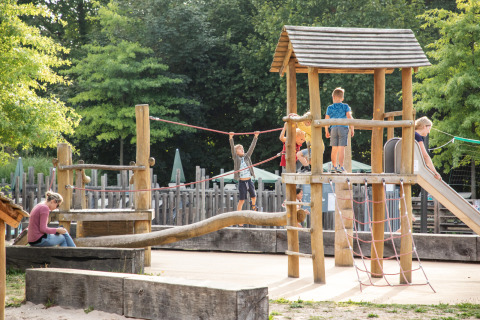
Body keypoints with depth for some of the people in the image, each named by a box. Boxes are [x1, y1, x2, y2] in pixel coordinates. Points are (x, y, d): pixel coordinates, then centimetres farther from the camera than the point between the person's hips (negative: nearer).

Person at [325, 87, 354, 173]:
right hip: (343, 128, -2)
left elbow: (326, 120, 6)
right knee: (341, 148, -6)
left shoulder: (330, 108, 7)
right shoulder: (345, 106, 3)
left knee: (334, 149, 10)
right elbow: (349, 117, -5)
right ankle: (340, 166, -14)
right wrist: (352, 129, 1)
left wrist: (326, 131, 15)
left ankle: (333, 166, 17)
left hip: (334, 129, 2)